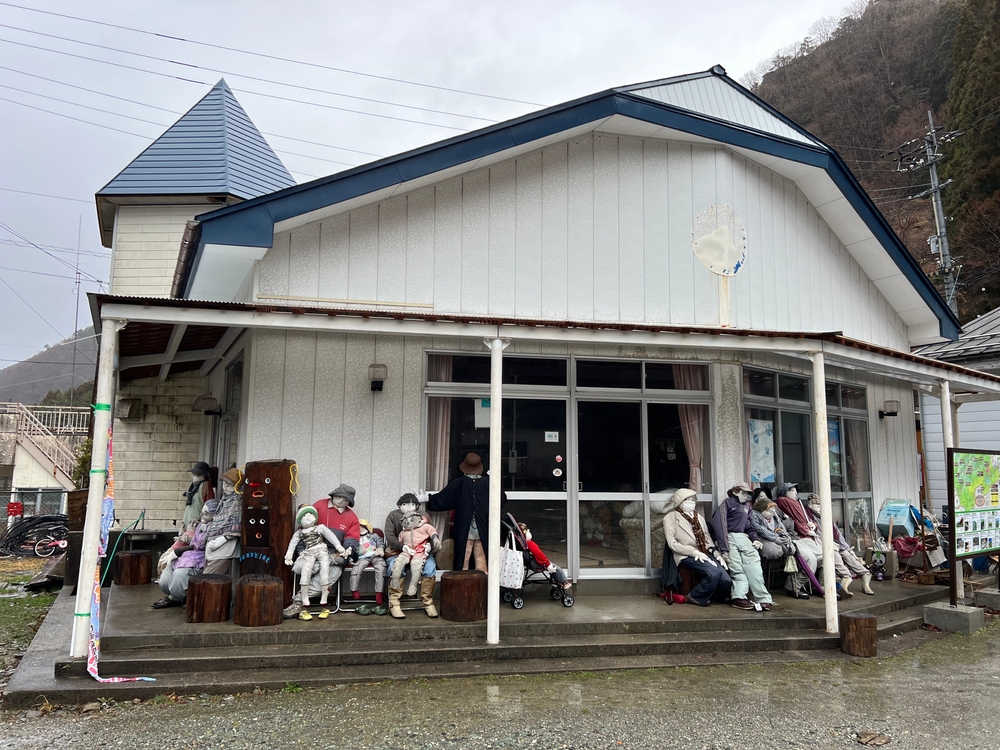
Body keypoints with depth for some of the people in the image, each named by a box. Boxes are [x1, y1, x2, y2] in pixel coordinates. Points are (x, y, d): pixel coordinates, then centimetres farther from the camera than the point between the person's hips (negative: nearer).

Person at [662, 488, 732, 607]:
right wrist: (695, 552, -16)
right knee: (714, 572, -30)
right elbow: (672, 544, -7)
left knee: (726, 580, -19)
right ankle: (696, 597, -6)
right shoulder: (670, 518, 1)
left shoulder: (698, 517, 22)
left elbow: (707, 538, 18)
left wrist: (716, 553, -1)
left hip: (704, 554, 6)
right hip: (686, 556, -6)